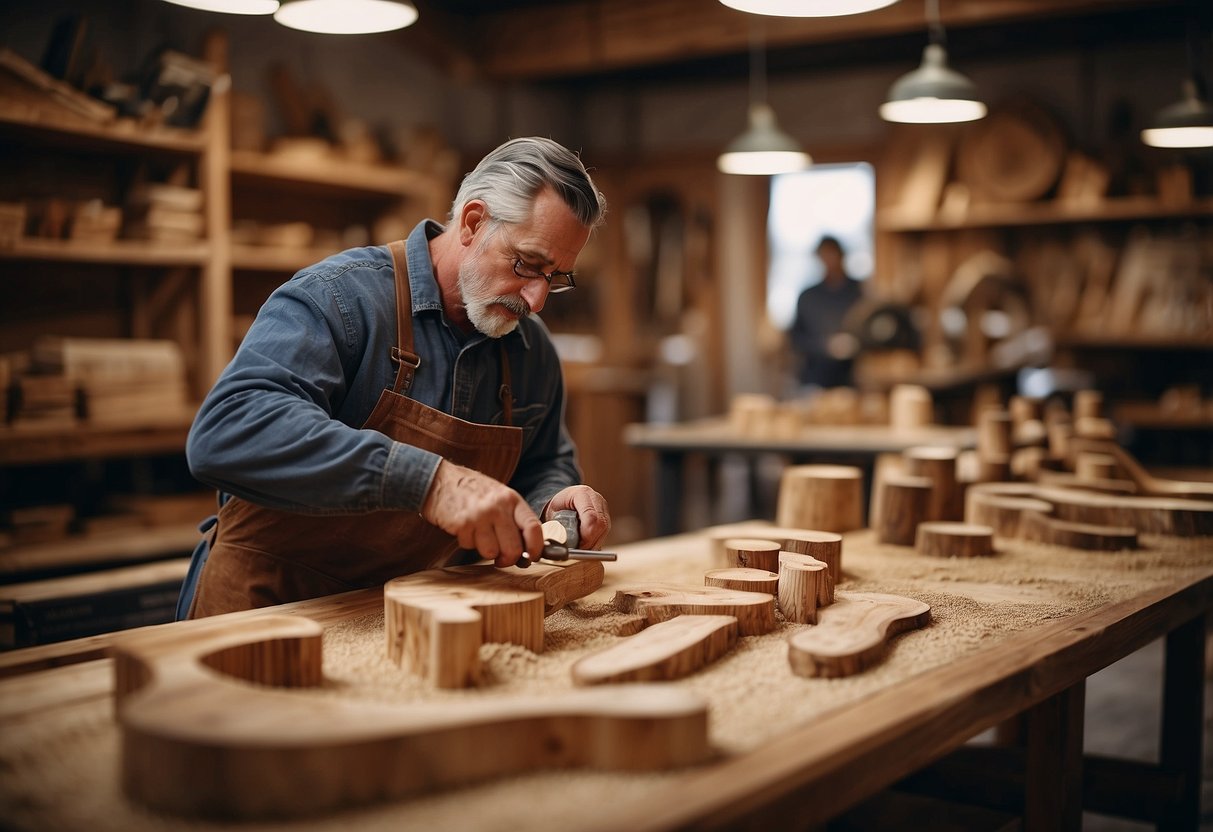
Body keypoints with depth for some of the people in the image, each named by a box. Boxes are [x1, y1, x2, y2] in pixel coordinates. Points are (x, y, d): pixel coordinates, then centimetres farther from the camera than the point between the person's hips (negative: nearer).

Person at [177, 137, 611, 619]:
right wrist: (428, 480, -39)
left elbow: (545, 465, 20)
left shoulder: (533, 350, 4)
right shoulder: (338, 296, -17)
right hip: (268, 599, -5)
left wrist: (552, 502, -7)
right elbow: (226, 432, -32)